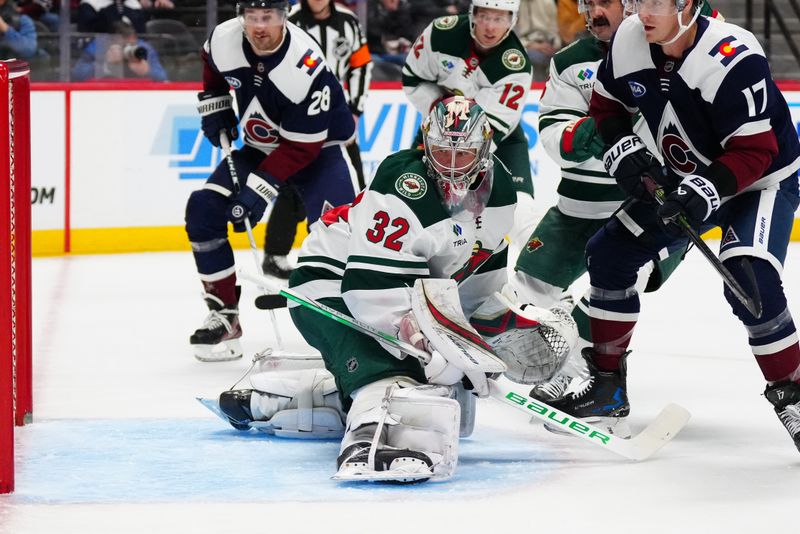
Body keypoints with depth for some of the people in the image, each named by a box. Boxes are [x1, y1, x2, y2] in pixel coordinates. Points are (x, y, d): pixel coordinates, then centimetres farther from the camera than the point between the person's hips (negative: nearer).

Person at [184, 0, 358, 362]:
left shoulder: (305, 68, -34)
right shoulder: (224, 40, -18)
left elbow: (302, 147, -28)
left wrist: (260, 188, -30)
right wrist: (214, 104, 3)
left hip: (319, 145, -6)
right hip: (261, 146, 6)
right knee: (203, 210, -7)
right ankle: (224, 317, 2)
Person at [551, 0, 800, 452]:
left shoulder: (734, 58, -33)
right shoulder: (629, 41, -12)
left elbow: (754, 150, -31)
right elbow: (607, 103, 6)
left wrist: (708, 190, -42)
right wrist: (623, 147, -12)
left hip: (763, 180, -7)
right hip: (686, 180, 7)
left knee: (750, 281, -29)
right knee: (610, 252, 4)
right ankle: (608, 383, 17)